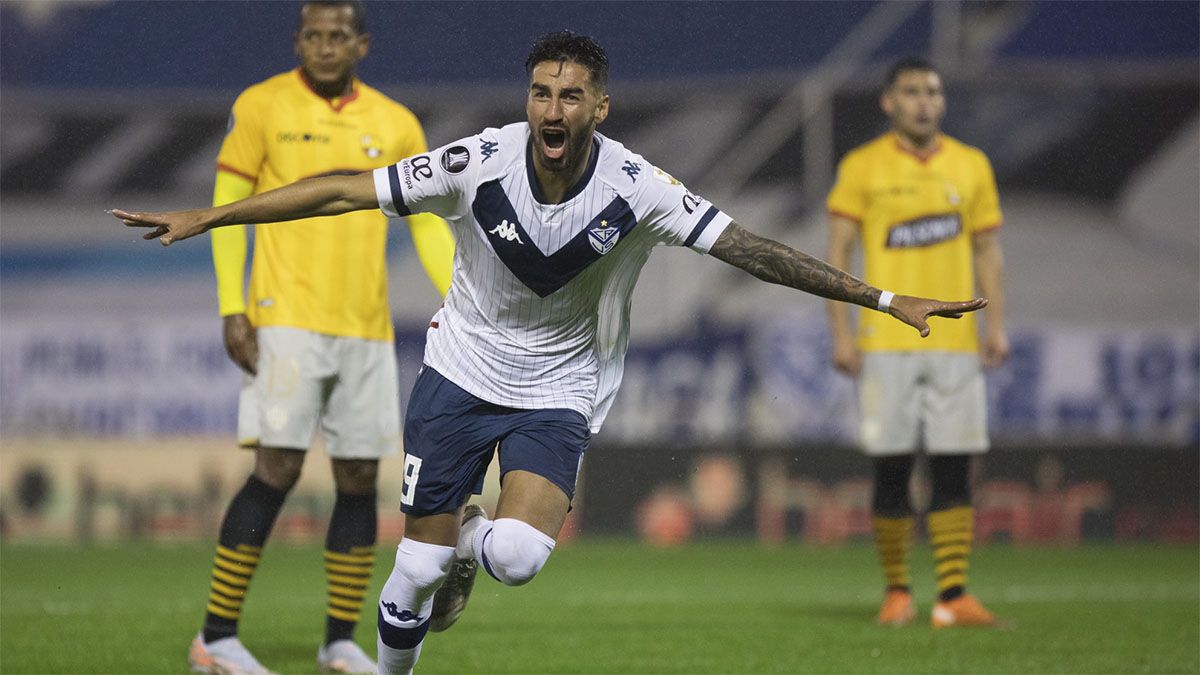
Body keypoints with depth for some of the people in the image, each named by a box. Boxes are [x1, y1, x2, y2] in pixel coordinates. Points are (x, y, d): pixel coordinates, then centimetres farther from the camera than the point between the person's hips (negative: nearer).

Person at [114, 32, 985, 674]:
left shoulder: (636, 188, -19)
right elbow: (344, 192, -13)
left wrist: (886, 299, -21)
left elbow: (751, 250, -17)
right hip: (462, 370, 0)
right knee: (416, 570, -1)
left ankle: (472, 540, 16)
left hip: (559, 390, 0)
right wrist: (208, 217, -12)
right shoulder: (480, 163, -19)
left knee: (517, 559, -22)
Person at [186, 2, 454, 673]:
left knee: (360, 479, 5)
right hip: (287, 320, -4)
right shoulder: (262, 107, 0)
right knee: (277, 470, -11)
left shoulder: (397, 125, 10)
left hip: (367, 330, 4)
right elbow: (227, 207, 0)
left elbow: (427, 222, 15)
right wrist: (233, 310, -8)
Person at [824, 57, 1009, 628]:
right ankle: (896, 591, 12)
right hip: (885, 341, -2)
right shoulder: (861, 167, 2)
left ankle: (952, 596, -4)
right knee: (891, 468, -1)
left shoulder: (971, 166, 10)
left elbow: (987, 251, 14)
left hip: (955, 341, 2)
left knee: (953, 467, -4)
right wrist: (841, 333, -6)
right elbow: (837, 254, 2)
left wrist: (996, 324, 3)